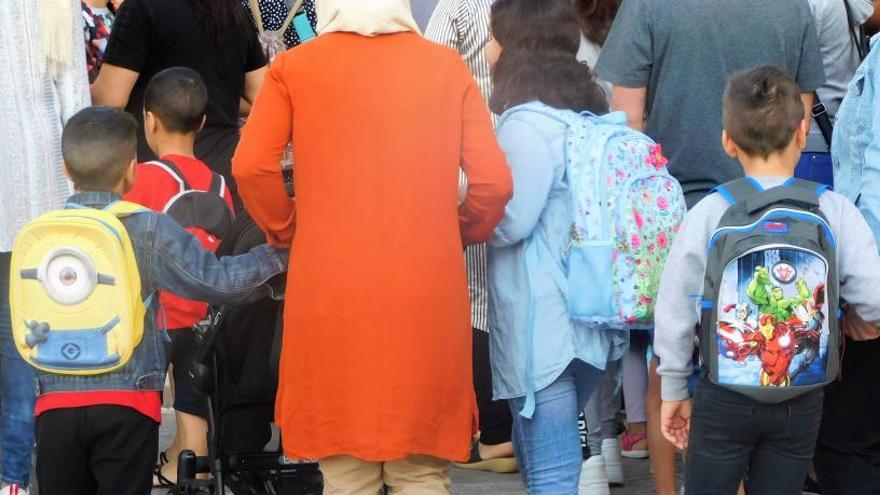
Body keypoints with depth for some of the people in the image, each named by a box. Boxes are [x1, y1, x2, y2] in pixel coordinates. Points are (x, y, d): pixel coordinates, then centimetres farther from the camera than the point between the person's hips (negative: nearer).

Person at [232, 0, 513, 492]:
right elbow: (494, 181, -1)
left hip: (332, 294, -1)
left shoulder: (294, 68, 3)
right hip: (428, 294, 1)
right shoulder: (448, 67, 5)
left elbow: (252, 167, -7)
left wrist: (287, 229, 9)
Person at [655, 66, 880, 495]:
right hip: (802, 402, 1)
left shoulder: (709, 215, -9)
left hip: (725, 397, -1)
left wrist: (673, 390, 8)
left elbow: (675, 312, -4)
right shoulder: (835, 212, -9)